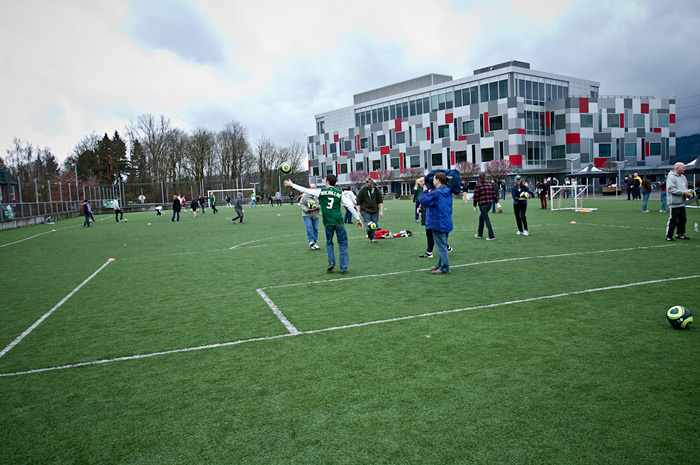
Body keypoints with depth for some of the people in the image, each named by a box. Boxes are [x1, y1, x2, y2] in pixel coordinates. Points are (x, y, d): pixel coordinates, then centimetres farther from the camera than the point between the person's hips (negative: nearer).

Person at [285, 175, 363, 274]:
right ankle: (343, 268, 4)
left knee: (329, 242, 21)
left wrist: (292, 184, 23)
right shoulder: (339, 193, 6)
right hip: (339, 221, 0)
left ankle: (331, 262, 5)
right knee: (343, 244, 7)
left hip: (328, 222, 0)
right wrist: (358, 218, 9)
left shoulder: (320, 192, 4)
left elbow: (305, 190, 10)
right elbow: (349, 206, 4)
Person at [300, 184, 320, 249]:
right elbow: (301, 204, -5)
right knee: (309, 228, -13)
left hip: (315, 215, 4)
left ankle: (314, 243, 14)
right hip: (307, 215, -3)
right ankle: (311, 242, -12)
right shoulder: (305, 195, -7)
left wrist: (317, 207, -15)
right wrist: (307, 209, -18)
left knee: (315, 229, 4)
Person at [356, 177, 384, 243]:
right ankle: (371, 237, -27)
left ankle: (372, 238, 18)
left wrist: (381, 211, -2)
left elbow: (380, 201, 4)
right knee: (368, 224, -17)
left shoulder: (377, 190, 1)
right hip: (365, 211, -2)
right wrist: (358, 211, -4)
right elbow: (358, 202, 1)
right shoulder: (362, 191, -4)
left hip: (375, 210, 2)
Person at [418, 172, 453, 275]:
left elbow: (423, 200, -16)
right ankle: (440, 265, 29)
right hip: (447, 223, 9)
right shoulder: (448, 192, 9)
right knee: (443, 245, 18)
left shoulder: (436, 193, -20)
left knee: (441, 246, -3)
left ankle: (444, 268, 2)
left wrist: (425, 190, -2)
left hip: (438, 224, -9)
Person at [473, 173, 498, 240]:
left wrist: (475, 206, 1)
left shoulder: (478, 186, -7)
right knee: (481, 217, 22)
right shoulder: (490, 185, 8)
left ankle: (491, 236, -8)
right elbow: (494, 195, 7)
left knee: (486, 219, -4)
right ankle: (480, 234, 28)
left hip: (482, 205, -6)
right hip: (489, 204, 6)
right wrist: (497, 202, 13)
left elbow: (475, 197, -6)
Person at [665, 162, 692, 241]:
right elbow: (671, 189, -22)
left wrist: (688, 192, 4)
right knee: (673, 220, -6)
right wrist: (683, 192, -21)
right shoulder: (671, 177, -13)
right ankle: (668, 236, 1)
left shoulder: (683, 177, 14)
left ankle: (680, 234, 27)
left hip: (682, 203, 9)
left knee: (683, 219, 15)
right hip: (674, 204, -9)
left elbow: (685, 187, 25)